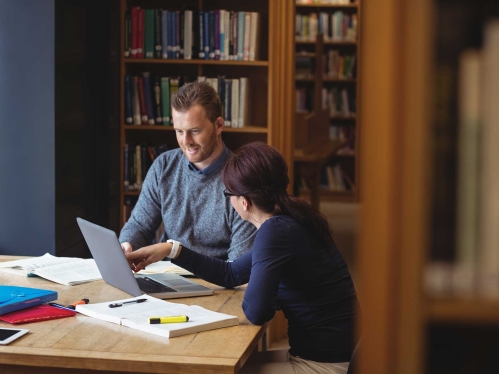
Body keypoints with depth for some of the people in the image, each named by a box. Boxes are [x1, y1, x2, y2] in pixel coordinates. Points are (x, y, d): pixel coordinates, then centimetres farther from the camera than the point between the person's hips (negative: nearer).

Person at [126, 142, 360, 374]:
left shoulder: (276, 230, -21)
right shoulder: (288, 220, 9)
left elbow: (255, 311, -26)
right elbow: (231, 274, 18)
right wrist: (172, 250, 15)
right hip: (322, 353, 9)